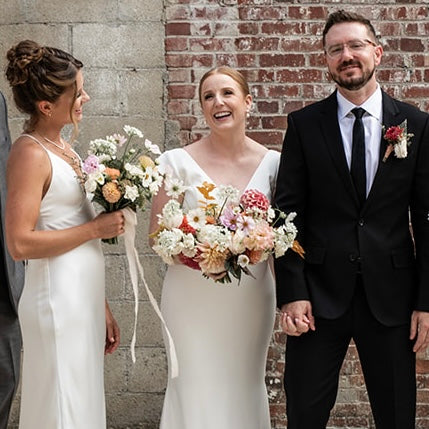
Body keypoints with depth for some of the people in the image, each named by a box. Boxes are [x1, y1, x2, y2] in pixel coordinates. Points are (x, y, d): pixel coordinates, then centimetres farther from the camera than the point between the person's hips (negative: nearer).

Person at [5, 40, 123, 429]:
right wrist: (96, 228, -15)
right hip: (58, 302, -9)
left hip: (85, 299, 9)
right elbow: (20, 243, -21)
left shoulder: (62, 147, 12)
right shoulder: (30, 153, -14)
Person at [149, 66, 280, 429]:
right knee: (197, 393, 2)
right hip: (194, 301, -2)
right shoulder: (178, 162, -5)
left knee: (245, 391, 14)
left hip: (251, 301, 3)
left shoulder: (272, 162, 2)